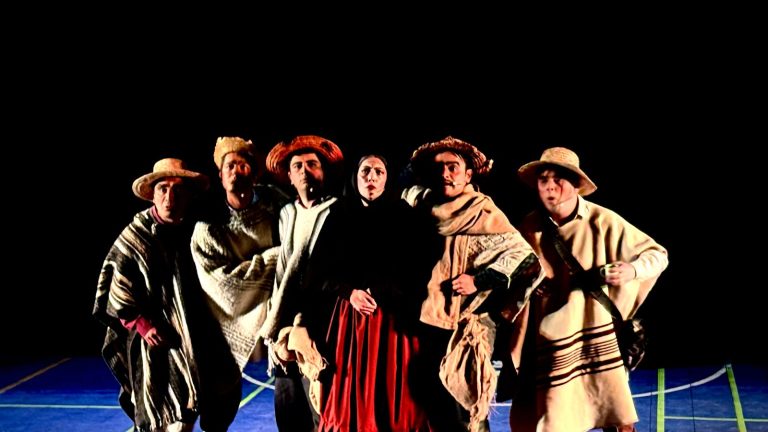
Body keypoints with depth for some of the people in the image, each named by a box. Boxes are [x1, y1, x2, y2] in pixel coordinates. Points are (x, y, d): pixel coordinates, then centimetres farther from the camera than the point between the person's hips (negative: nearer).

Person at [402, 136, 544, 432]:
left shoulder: (484, 215, -3)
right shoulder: (417, 205, 11)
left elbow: (527, 261, -8)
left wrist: (479, 280, -15)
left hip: (461, 334, -5)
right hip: (420, 328, 5)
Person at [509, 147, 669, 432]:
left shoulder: (603, 221, -6)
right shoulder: (529, 229, 0)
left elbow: (658, 254, 1)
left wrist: (632, 269, -19)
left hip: (596, 336, -1)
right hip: (548, 344, 1)